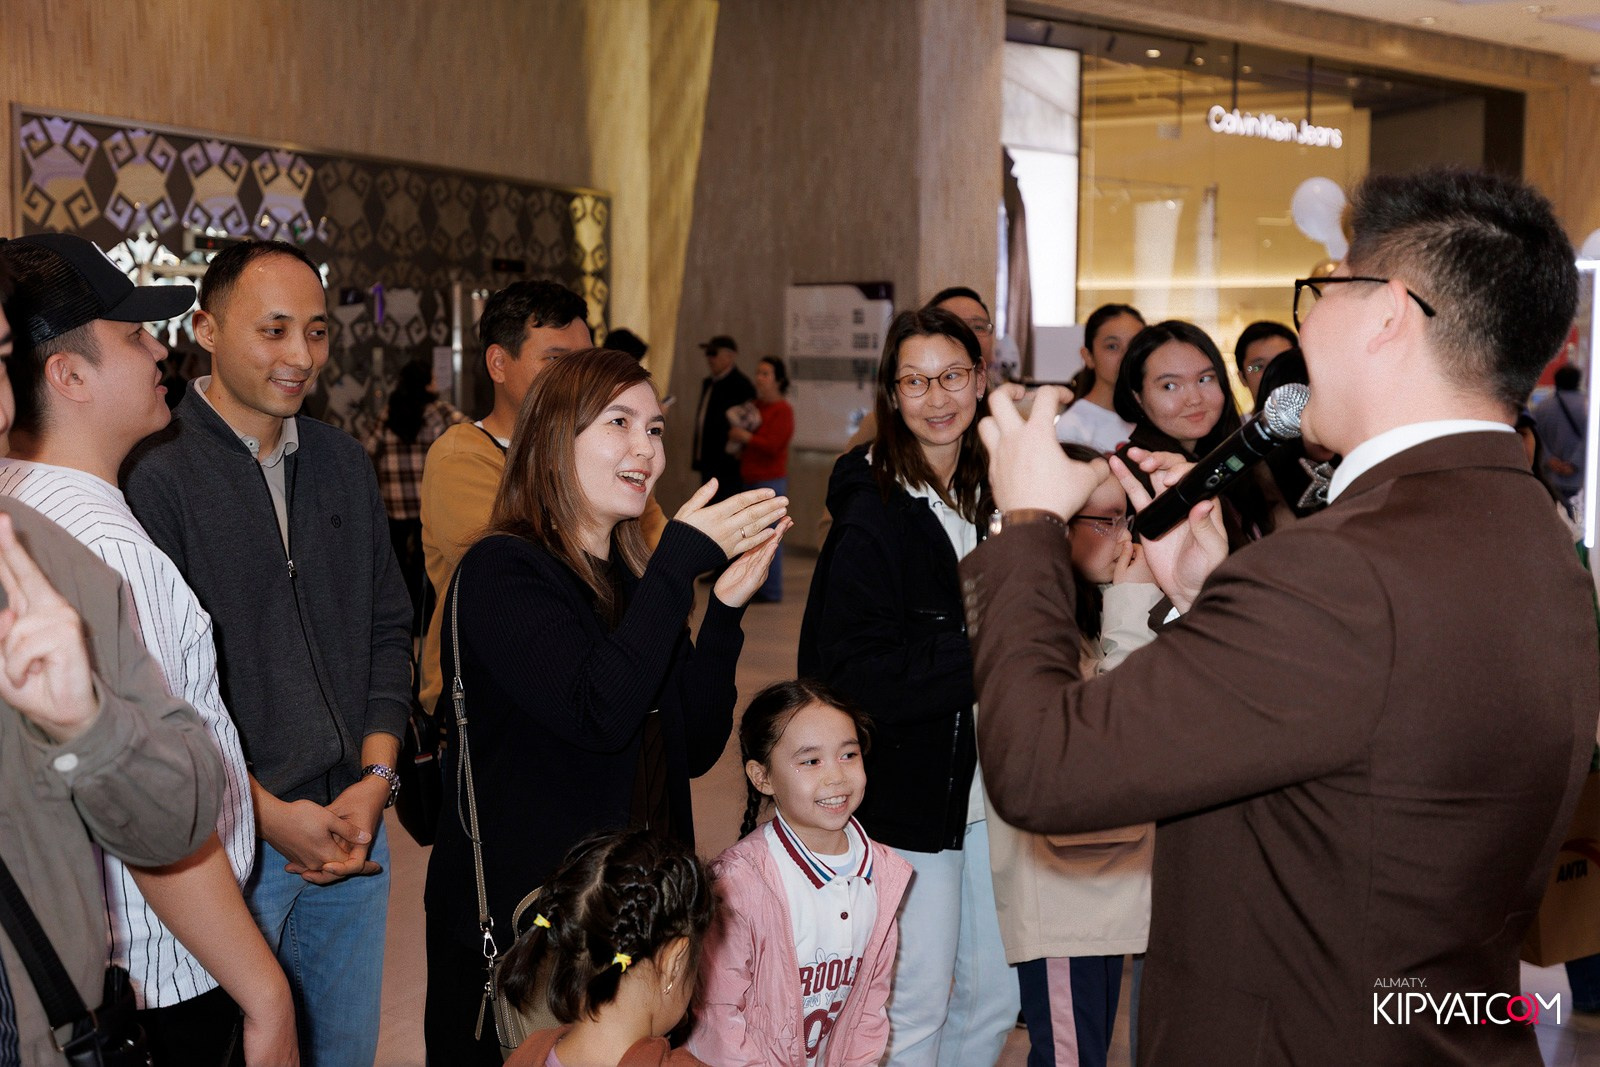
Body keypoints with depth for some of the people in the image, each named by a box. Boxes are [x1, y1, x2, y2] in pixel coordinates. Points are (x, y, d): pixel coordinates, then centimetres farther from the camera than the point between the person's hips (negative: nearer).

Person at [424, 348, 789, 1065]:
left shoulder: (635, 577, 9)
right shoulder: (502, 572, -14)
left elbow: (695, 749, 4)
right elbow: (597, 715, -28)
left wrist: (726, 606, -7)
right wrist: (681, 561, -25)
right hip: (511, 918, -7)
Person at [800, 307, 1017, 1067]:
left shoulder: (985, 500, 9)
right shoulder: (872, 516, -14)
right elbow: (849, 676, -21)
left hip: (977, 795, 7)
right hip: (908, 804, -7)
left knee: (992, 1003, 15)